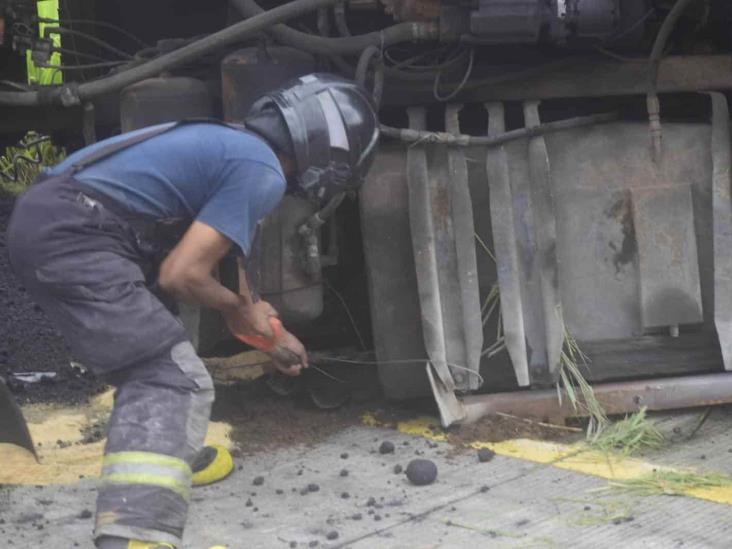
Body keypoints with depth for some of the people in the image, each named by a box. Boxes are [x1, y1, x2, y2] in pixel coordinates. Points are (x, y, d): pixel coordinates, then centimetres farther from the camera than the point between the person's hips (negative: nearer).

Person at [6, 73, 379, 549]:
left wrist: (271, 335, 47)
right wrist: (238, 309, 9)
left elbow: (223, 253, 38)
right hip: (72, 237, -10)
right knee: (174, 382, -14)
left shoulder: (232, 144, 24)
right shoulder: (262, 173, -5)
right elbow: (181, 274, -11)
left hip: (41, 217, 10)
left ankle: (167, 455, 46)